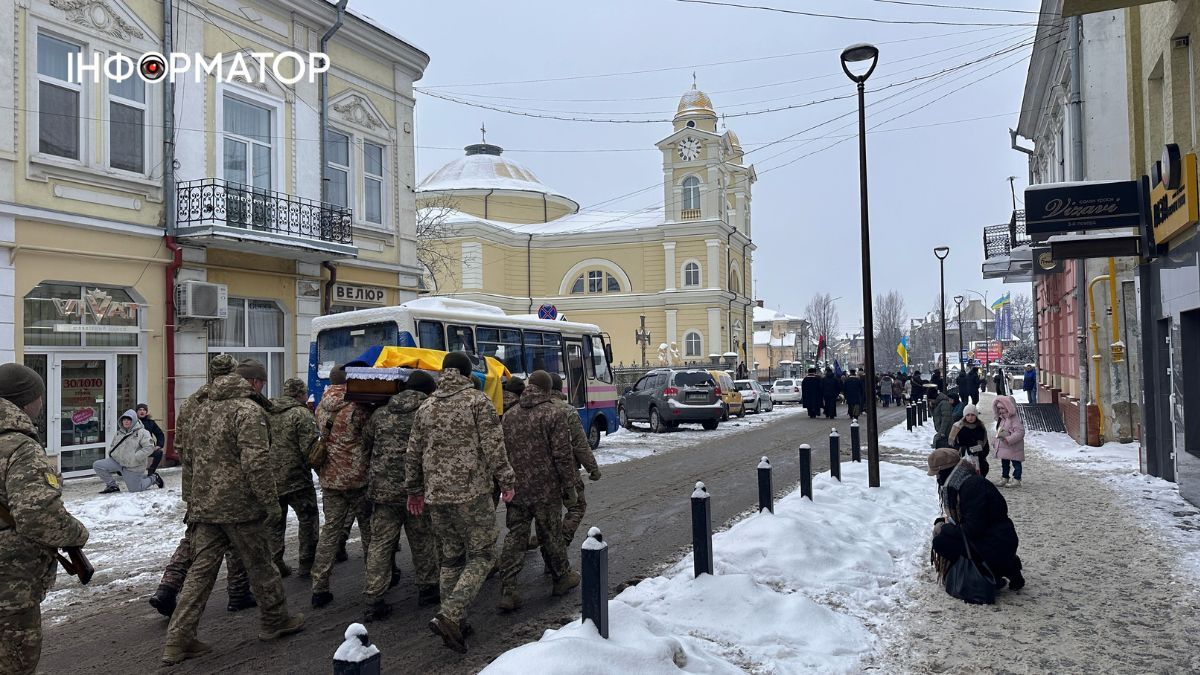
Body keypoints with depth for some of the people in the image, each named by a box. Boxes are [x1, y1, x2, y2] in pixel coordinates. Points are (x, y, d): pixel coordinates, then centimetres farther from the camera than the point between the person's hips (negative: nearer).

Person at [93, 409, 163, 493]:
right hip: (117, 461, 6)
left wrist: (135, 458, -24)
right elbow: (112, 445, 25)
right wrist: (111, 453, 3)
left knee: (134, 489, -1)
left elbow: (149, 447, -21)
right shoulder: (119, 433, 9)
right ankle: (112, 486, 6)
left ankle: (153, 479, 26)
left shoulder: (142, 432, -12)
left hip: (133, 467, -6)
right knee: (97, 465, -9)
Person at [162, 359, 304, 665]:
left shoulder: (203, 408, 14)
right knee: (259, 564, 9)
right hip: (239, 505, -7)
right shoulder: (249, 410, -14)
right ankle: (275, 620, 25)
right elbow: (256, 463, -21)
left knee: (201, 570, 9)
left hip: (203, 505, 7)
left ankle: (178, 640, 8)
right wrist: (271, 503, -16)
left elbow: (189, 459, 19)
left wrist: (190, 499, 25)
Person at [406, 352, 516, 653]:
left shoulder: (426, 407, 11)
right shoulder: (478, 401, -5)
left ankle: (452, 622, 19)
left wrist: (414, 489, 25)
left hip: (436, 495, 6)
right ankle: (449, 616, -13)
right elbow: (493, 447, -11)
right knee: (480, 557, 2)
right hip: (472, 493, -5)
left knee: (451, 558, 16)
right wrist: (505, 481, -2)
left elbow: (413, 454, 15)